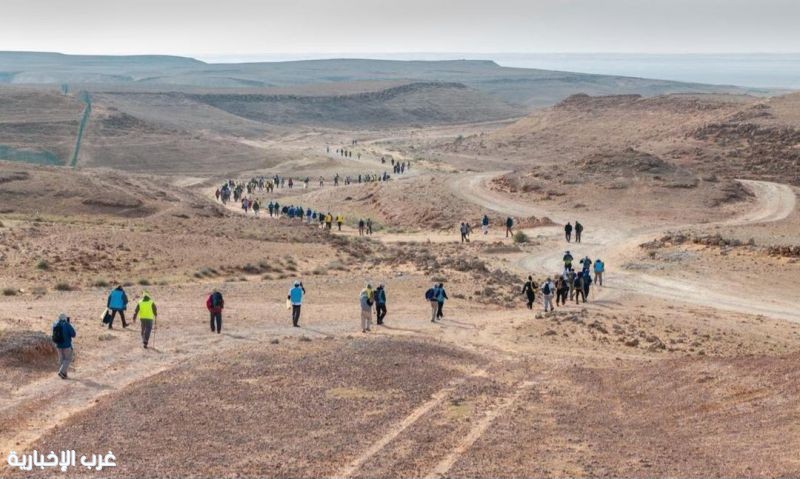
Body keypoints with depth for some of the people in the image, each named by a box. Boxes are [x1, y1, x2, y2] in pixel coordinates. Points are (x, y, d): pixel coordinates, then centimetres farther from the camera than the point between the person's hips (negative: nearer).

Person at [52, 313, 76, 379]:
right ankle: (62, 372, -6)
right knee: (68, 359, 8)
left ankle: (63, 374, 21)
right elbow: (73, 334, -9)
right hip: (66, 345, -5)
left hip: (58, 345, 5)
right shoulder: (67, 325, -16)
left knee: (61, 359, 17)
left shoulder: (55, 324, 0)